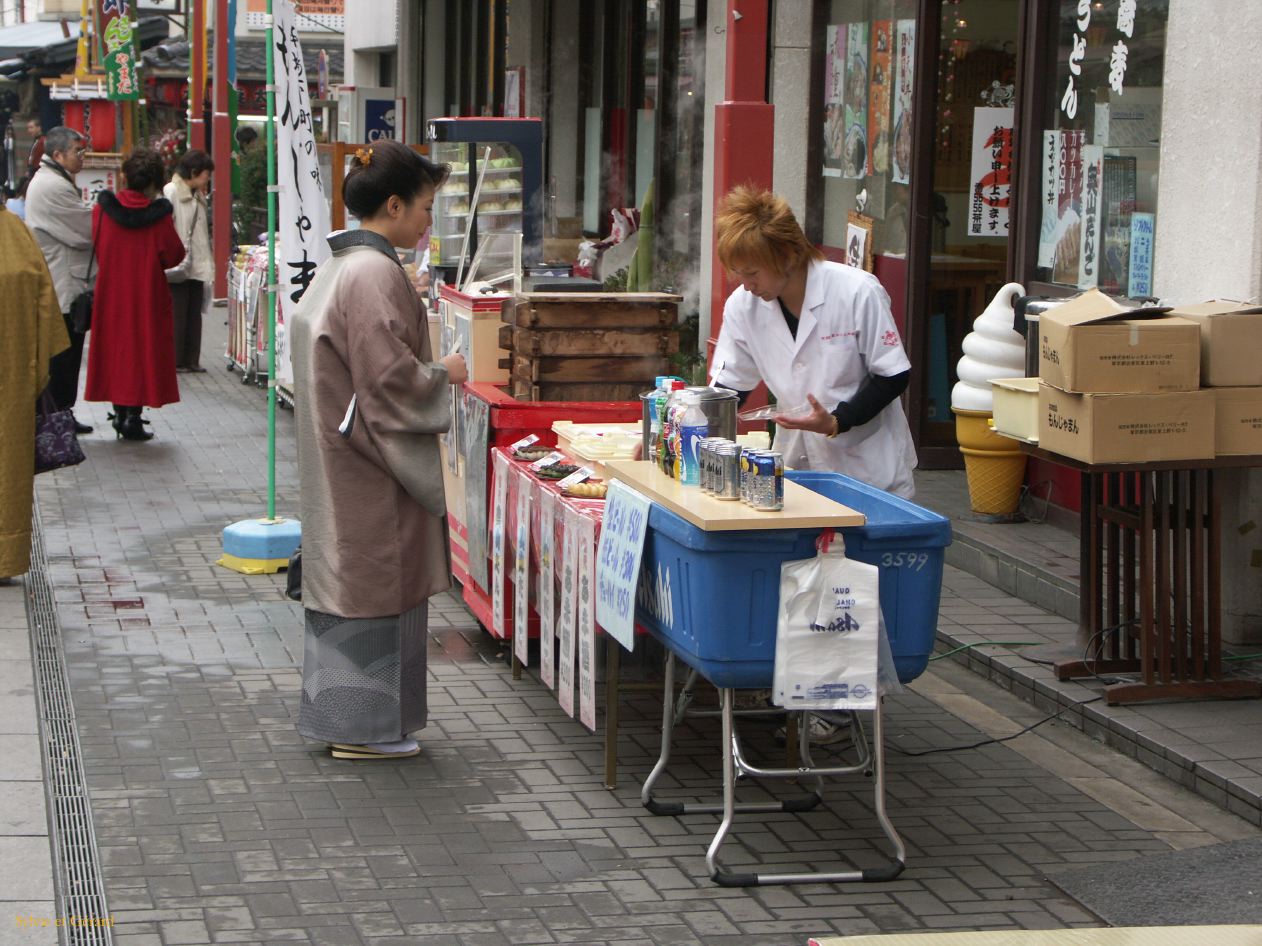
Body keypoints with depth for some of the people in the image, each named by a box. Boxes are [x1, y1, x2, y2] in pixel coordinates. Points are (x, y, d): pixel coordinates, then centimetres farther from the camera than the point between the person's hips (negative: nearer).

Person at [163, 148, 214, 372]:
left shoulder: (198, 196, 18)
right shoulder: (171, 192, -8)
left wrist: (208, 263, 14)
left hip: (197, 266, 8)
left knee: (194, 313, 8)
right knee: (177, 313, -3)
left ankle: (191, 359, 12)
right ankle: (175, 361, 2)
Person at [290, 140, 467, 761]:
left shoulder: (341, 266, 12)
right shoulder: (374, 273, -20)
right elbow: (390, 373, -23)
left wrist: (431, 373, 15)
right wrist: (445, 375, -7)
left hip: (340, 452, 10)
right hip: (371, 461, -10)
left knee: (347, 578, 15)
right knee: (374, 578, -2)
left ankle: (341, 715, 23)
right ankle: (362, 727, 5)